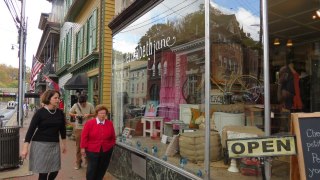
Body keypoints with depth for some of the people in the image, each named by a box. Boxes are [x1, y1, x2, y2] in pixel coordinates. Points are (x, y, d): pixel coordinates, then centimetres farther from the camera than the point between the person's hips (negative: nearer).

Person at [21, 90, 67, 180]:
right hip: (40, 144, -4)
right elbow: (31, 129, -10)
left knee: (55, 171, 7)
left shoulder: (60, 113, 3)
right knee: (43, 173, 2)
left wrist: (63, 144, 18)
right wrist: (25, 147, -14)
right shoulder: (40, 112, -9)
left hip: (55, 145, 4)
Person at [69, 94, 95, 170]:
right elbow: (70, 113, 9)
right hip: (78, 128, 1)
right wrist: (75, 115, -11)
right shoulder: (75, 105, -3)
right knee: (78, 146, 9)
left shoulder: (90, 105, -6)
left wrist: (88, 115, -16)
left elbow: (94, 114, 4)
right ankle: (78, 163, 21)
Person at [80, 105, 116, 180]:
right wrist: (83, 148, -4)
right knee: (91, 169, 1)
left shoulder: (110, 123, -1)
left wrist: (111, 145, 8)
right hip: (92, 151, -3)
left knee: (102, 169, 13)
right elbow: (84, 136, -4)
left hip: (106, 151, 3)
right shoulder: (89, 123, -9)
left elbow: (113, 137, 10)